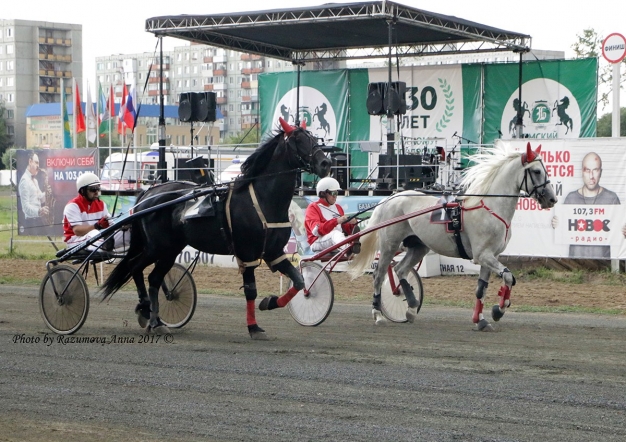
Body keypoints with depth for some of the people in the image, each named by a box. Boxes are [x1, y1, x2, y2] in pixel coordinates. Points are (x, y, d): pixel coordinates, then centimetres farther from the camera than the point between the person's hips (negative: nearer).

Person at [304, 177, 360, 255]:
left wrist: (352, 224, -4)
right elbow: (317, 230, -14)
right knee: (336, 233, -38)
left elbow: (346, 230, 21)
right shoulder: (313, 207, 5)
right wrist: (336, 221, -22)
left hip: (337, 241, 7)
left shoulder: (338, 207, 26)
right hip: (319, 242, -7)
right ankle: (349, 248, -71)